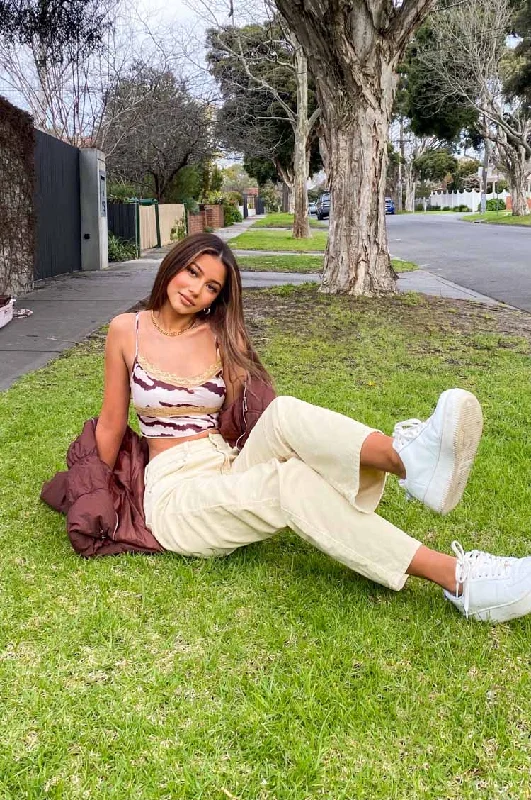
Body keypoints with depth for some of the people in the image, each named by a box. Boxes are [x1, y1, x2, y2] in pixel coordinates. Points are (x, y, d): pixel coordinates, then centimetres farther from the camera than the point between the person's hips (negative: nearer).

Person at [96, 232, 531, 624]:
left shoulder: (223, 336, 6)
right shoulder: (127, 330, 1)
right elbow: (111, 423, 9)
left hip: (232, 469, 3)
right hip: (176, 493, -3)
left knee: (284, 413, -31)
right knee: (294, 484, -34)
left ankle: (410, 457, -57)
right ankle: (457, 578, -46)